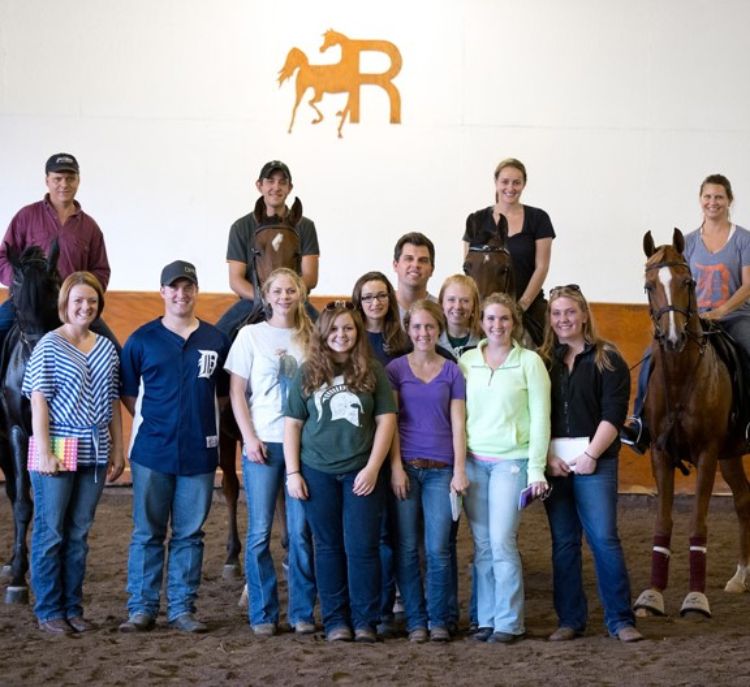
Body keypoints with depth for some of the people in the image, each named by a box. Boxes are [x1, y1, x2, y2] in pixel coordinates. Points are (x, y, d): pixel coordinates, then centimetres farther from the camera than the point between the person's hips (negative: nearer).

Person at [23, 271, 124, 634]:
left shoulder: (106, 348, 9)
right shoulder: (49, 346, -5)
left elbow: (113, 402, 13)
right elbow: (39, 401, -9)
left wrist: (117, 451, 9)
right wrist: (45, 453, -15)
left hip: (93, 454, 5)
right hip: (58, 453, -5)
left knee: (79, 533, 11)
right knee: (50, 532, 3)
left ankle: (73, 608, 19)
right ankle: (48, 611, 11)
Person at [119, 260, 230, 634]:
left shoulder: (216, 340, 6)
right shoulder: (142, 339, 2)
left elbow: (223, 393, 13)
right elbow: (127, 392, 6)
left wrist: (199, 418, 2)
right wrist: (150, 421, -2)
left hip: (199, 453, 1)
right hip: (152, 451, -1)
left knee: (189, 533, 7)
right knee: (147, 532, 3)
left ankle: (182, 609, 14)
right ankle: (141, 609, 10)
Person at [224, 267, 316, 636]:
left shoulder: (311, 336, 8)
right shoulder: (251, 335, 4)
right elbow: (236, 392, 2)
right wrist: (250, 437, -7)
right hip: (262, 443, -1)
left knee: (301, 531, 1)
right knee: (259, 532, 0)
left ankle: (302, 612, 10)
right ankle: (263, 613, 8)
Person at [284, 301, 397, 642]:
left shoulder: (373, 371, 3)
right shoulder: (308, 372, 5)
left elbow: (386, 420, 1)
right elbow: (292, 423, 6)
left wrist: (372, 468, -7)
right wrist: (292, 472, -1)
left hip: (360, 473, -1)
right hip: (317, 472, 1)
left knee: (362, 547, -2)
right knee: (328, 546, 7)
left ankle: (365, 621, 6)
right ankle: (335, 621, 13)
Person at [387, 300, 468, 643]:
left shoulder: (452, 372, 8)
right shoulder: (396, 369, 6)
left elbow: (458, 424, 6)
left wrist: (460, 470, -2)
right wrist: (396, 466, -5)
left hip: (441, 470, 0)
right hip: (406, 466, 0)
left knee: (438, 549, -4)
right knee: (407, 548, 0)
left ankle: (439, 620, 8)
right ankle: (415, 621, 8)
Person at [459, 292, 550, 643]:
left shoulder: (529, 361, -1)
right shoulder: (467, 361, 7)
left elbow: (540, 417, -2)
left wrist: (536, 468, -6)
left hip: (511, 460, -3)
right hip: (473, 461, 3)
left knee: (501, 540, -9)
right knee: (481, 544, 5)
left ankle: (510, 622, 0)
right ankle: (486, 618, 13)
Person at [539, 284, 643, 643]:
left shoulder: (607, 359, 2)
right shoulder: (541, 361, 10)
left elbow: (613, 413, -6)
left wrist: (591, 455, -14)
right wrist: (547, 458, -7)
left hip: (594, 462, -3)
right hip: (553, 464, 3)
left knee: (604, 539, -6)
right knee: (563, 543, 7)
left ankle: (620, 620, 0)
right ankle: (569, 620, 13)